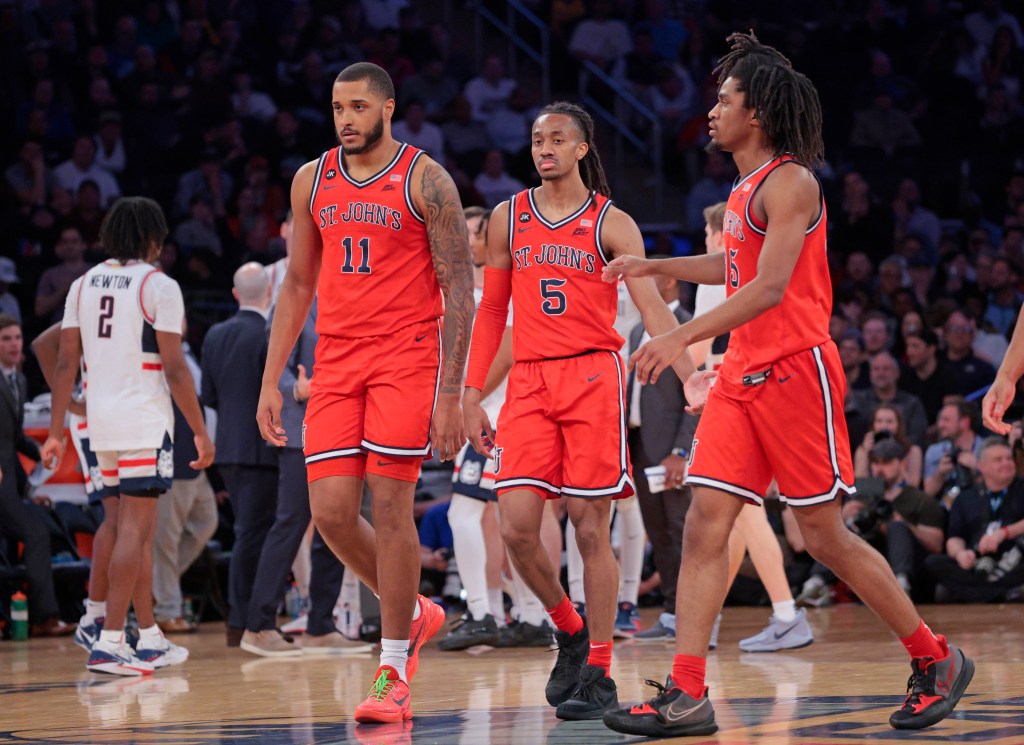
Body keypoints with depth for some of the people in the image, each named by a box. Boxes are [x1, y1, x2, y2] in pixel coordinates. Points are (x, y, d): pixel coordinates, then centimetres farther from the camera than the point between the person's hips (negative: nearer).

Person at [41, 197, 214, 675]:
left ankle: (149, 639, 21)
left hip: (101, 422, 6)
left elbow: (65, 363, 8)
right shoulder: (159, 286, -6)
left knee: (139, 528, 16)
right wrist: (200, 433, -4)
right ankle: (109, 643, -14)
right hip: (145, 421, -6)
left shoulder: (83, 284, 10)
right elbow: (174, 370, -10)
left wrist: (56, 433, 11)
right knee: (134, 528, -7)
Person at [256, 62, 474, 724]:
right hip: (336, 359, 5)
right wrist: (271, 381, 11)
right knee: (331, 511, -3)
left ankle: (393, 673, 1)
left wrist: (450, 394, -13)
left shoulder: (424, 179, -5)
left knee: (389, 504, -8)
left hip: (406, 355, -5)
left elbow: (460, 288, -6)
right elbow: (298, 285, 18)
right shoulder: (312, 181, 11)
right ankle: (415, 614, 21)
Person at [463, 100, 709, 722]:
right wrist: (472, 395, 11)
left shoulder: (611, 223, 1)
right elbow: (492, 311, 17)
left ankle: (599, 674, 3)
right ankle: (570, 631, 17)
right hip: (530, 381, 3)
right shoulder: (509, 219, 12)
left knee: (591, 530, -4)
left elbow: (653, 307, -7)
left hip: (594, 377, -3)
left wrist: (692, 379, -20)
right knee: (518, 527, -8)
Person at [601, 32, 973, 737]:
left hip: (795, 373, -8)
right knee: (704, 525, -3)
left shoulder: (790, 183, -13)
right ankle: (686, 697, -6)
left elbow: (769, 288, -24)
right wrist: (653, 267, 31)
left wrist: (684, 336, -30)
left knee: (826, 536, -2)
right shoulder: (746, 187, 15)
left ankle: (936, 661, 14)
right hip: (742, 375, 8)